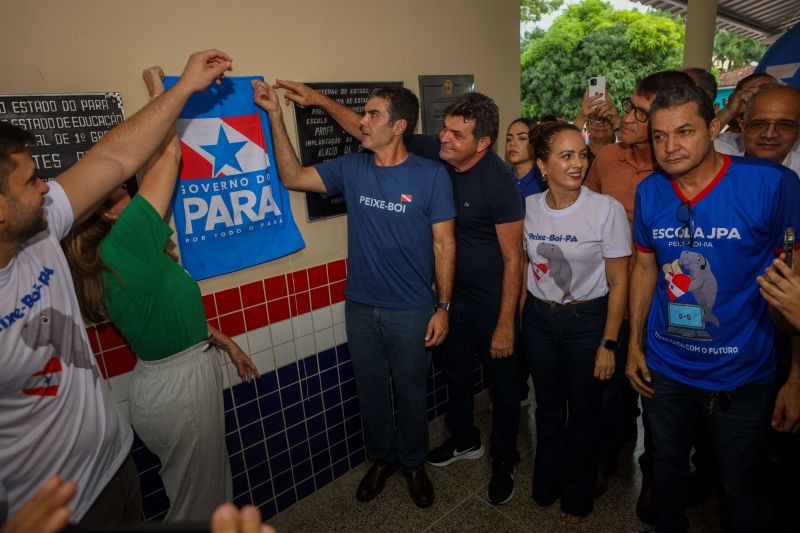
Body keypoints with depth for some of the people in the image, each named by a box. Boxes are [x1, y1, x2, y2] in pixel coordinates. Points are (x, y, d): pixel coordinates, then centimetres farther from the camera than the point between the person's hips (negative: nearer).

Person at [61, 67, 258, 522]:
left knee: (206, 483, 27)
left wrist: (227, 343, 17)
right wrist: (159, 89, -5)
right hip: (180, 384, -9)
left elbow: (175, 310, 12)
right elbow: (169, 154, -19)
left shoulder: (116, 260, 5)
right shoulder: (124, 244, -22)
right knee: (198, 501, 12)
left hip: (178, 376, 9)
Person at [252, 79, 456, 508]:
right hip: (360, 308, 3)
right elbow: (292, 177, 3)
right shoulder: (351, 169, -1)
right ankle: (382, 457, 44)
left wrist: (443, 307, -9)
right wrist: (275, 115, -3)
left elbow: (444, 244, -8)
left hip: (411, 312, -3)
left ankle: (413, 463, 42)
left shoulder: (431, 176, -11)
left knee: (411, 394, 16)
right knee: (370, 391, 19)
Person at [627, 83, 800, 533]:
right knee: (668, 464, 24)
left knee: (740, 488, 16)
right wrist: (634, 345, 6)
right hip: (664, 368, 4)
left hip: (742, 375, -3)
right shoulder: (649, 192, -5)